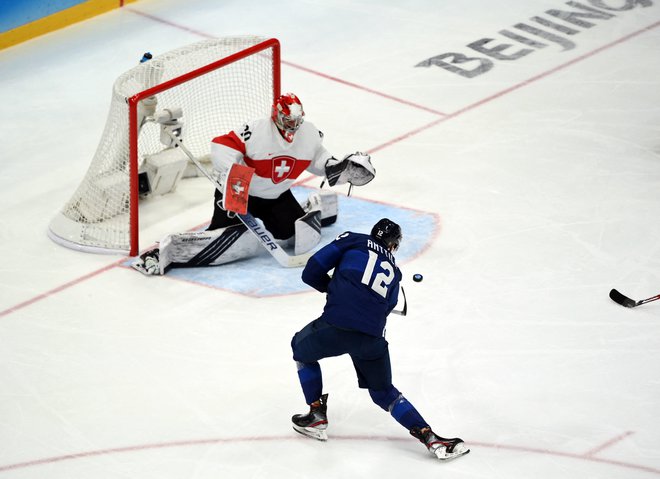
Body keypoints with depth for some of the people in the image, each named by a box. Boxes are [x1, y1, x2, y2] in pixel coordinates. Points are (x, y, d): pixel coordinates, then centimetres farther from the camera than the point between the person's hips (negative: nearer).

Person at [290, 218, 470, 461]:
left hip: (335, 326, -3)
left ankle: (317, 417, 27)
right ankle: (429, 437, 7)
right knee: (383, 391, 24)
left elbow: (312, 272, 8)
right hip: (371, 338, 3)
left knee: (301, 348, 30)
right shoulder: (393, 273, 25)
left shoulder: (352, 241, 13)